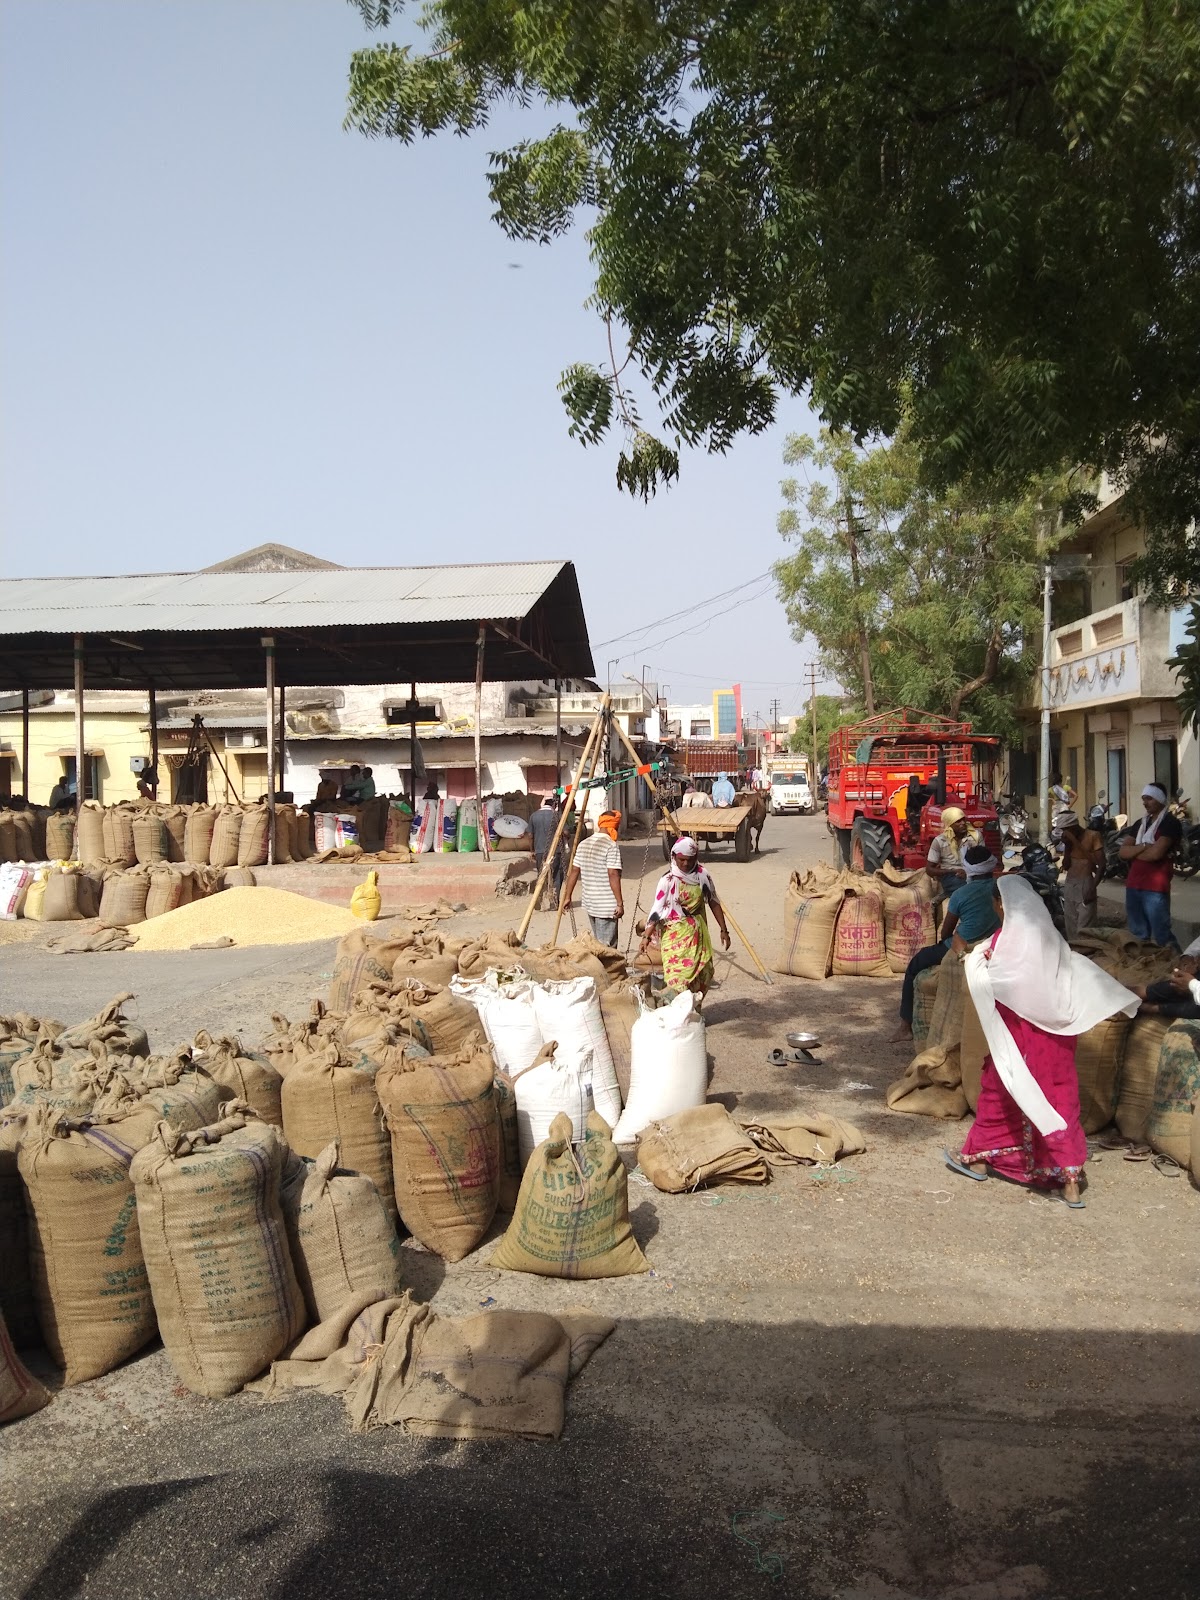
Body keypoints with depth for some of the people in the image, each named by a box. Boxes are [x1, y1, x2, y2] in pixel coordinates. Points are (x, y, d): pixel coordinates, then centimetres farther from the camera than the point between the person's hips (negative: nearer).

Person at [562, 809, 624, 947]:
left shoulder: (584, 844, 9)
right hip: (607, 906, -8)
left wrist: (567, 897, 17)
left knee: (597, 942, 19)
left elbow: (574, 871, 11)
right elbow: (613, 875, -19)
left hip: (589, 904, 8)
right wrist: (620, 903, -16)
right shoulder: (611, 846, -14)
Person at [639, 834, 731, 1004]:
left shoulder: (702, 875, -1)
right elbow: (657, 909, -12)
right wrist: (646, 936, -20)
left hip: (698, 932, 4)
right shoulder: (668, 880, -11)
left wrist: (723, 930, 7)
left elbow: (713, 902, 7)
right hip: (676, 934, -4)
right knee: (677, 975, -11)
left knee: (702, 973, 7)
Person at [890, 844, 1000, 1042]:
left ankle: (906, 1024, 14)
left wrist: (945, 942, 17)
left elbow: (945, 932, -1)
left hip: (963, 951, -6)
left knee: (915, 966, 16)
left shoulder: (960, 895, -13)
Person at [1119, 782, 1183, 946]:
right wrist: (1144, 846, -9)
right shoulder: (1140, 823, 18)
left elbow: (1156, 853, -17)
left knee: (1161, 937, -8)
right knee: (1138, 935, 12)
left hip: (1155, 888, -7)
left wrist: (1133, 852, 0)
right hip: (1133, 886, 7)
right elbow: (1123, 852, 8)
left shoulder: (1171, 822, -4)